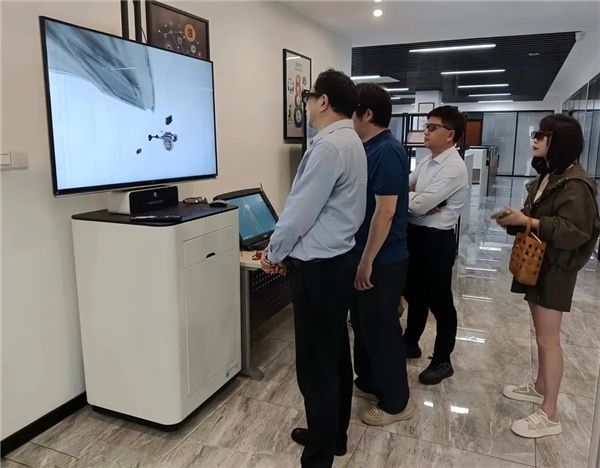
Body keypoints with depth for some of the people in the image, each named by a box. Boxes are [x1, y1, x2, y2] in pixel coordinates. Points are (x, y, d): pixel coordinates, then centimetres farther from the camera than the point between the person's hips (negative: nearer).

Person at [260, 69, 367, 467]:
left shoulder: (328, 146, -20)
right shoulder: (351, 142, 12)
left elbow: (301, 210, -18)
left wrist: (274, 253, -2)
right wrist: (291, 251, 14)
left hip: (318, 269, -10)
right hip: (337, 260, 10)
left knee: (316, 365, 2)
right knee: (335, 355, 20)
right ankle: (333, 435, 37)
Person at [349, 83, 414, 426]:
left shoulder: (386, 152, -20)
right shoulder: (371, 149, 10)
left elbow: (385, 212, -25)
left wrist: (367, 262, -22)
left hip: (382, 260, -10)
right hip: (366, 255, 10)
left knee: (381, 328, 3)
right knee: (364, 323, 20)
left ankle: (396, 402, 20)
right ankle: (368, 381, 38)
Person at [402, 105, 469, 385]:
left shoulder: (453, 169, -19)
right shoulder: (427, 161, 9)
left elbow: (419, 205, -25)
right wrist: (416, 197, -9)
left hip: (436, 240, -9)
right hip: (416, 234, 9)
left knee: (439, 301, 6)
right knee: (414, 293, 21)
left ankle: (442, 361, 23)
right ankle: (410, 343, 40)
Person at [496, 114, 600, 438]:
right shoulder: (546, 177, 12)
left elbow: (573, 231, -25)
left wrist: (526, 221, -26)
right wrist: (515, 219, 2)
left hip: (556, 269, -9)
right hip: (535, 263, 9)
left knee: (548, 339, -4)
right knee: (541, 334, 19)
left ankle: (550, 415, 6)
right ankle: (541, 387, 34)